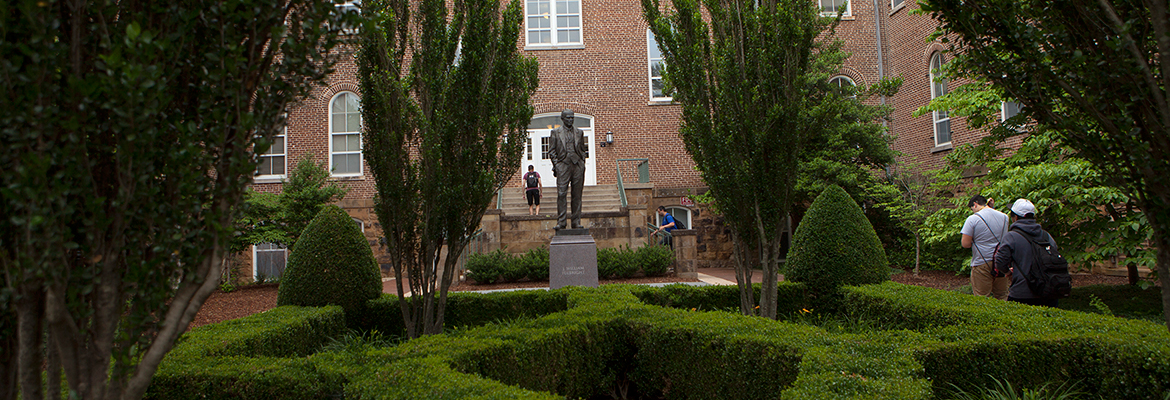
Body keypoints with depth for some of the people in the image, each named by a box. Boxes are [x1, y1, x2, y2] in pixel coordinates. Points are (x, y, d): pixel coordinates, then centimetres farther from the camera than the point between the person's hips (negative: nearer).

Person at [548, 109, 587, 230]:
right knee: (561, 194, -9)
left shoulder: (579, 132, 16)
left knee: (577, 195, 2)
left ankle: (576, 222, 6)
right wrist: (556, 164, -5)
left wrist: (582, 163, 8)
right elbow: (552, 151, 6)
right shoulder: (556, 132, 8)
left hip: (577, 165, 2)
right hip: (563, 165, -2)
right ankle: (561, 222, -7)